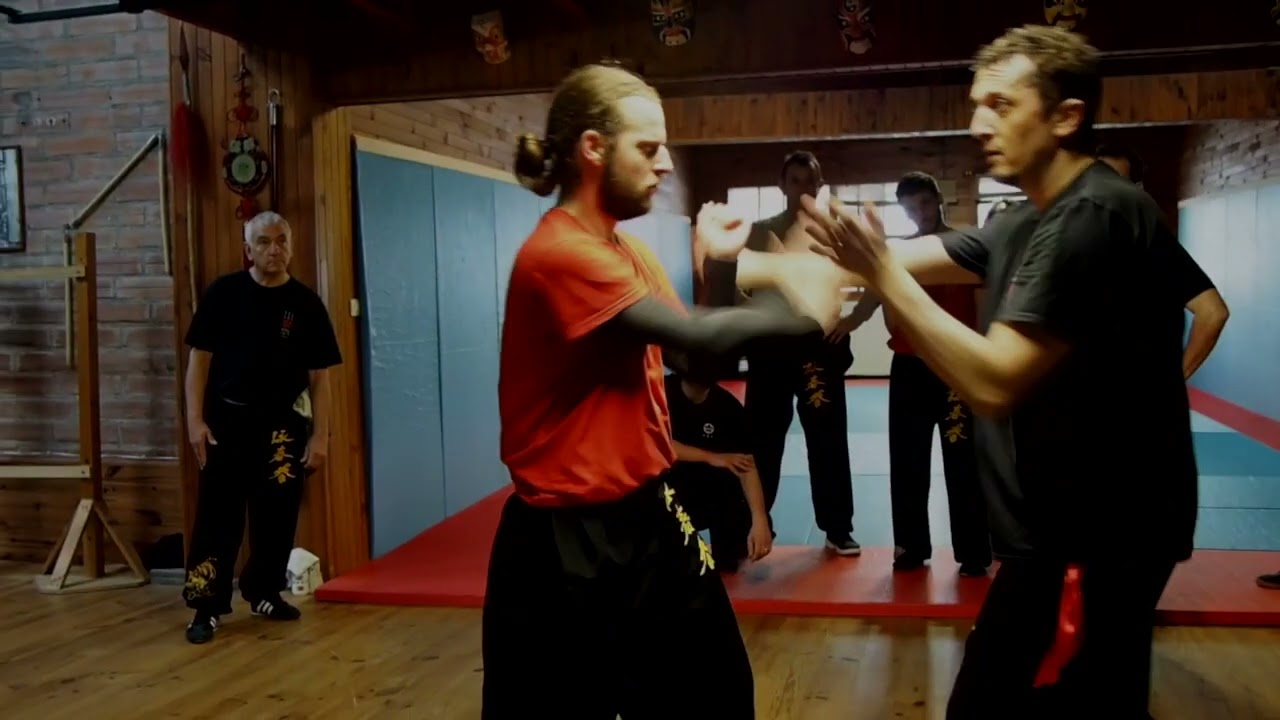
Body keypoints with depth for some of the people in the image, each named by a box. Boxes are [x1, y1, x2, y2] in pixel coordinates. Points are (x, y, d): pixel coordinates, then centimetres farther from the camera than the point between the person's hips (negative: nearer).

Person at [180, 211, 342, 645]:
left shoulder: (306, 304, 0)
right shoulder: (223, 293, -1)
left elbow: (319, 376, 2)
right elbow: (199, 358, 1)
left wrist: (320, 435, -3)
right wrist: (195, 420, -6)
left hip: (283, 426, 2)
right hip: (227, 420, -1)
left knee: (277, 516, 10)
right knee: (218, 515, -2)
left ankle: (264, 593, 28)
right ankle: (208, 606, 7)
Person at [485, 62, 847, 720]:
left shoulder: (627, 249, 10)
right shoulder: (558, 254, -21)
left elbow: (696, 359, 9)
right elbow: (701, 336, -24)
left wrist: (715, 267, -4)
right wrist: (804, 312, -10)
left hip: (646, 518, 9)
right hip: (567, 544, -9)